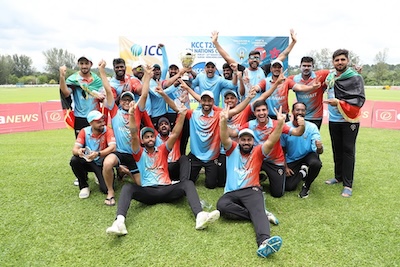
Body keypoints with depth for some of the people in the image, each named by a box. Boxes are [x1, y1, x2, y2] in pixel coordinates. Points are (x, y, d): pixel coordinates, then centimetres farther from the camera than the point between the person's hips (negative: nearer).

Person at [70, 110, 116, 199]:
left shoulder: (108, 130, -18)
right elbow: (74, 149, -17)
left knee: (106, 189, -20)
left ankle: (99, 177, 18)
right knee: (74, 160, -29)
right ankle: (84, 186, -6)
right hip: (89, 161, 2)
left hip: (102, 163, -2)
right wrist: (79, 151, -43)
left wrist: (98, 154, -50)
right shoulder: (84, 131, -10)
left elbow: (112, 147, -32)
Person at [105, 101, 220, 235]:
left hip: (166, 189, 2)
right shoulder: (140, 153, 12)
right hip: (147, 191, -1)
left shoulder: (162, 150, 18)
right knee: (127, 187, -28)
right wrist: (131, 115, -18)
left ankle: (200, 216, -46)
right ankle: (119, 222, -51)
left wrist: (182, 115, -5)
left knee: (187, 183, -24)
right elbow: (134, 135, -4)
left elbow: (175, 134, 6)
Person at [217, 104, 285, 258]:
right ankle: (260, 216, -24)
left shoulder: (258, 151, 13)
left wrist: (280, 123, -20)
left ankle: (264, 242, -57)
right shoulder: (232, 149, 13)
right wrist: (224, 120, -27)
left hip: (252, 191, -1)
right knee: (221, 206, -31)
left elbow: (271, 142, -4)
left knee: (258, 211, -31)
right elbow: (224, 138, -7)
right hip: (231, 192, 1)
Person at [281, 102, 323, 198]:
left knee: (316, 164, -36)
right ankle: (302, 172, 22)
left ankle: (306, 186, -4)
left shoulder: (312, 127, -15)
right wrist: (285, 167, -5)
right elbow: (282, 150, -1)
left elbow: (318, 151, -22)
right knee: (288, 187, -13)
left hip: (308, 155, -1)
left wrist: (319, 148, -46)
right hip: (292, 160, 1)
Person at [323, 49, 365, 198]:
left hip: (349, 120, -5)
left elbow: (360, 99, -15)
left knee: (348, 151, -3)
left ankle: (348, 184, 4)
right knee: (337, 150, 14)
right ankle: (338, 177, 29)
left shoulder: (356, 77, -9)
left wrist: (339, 102, -24)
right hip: (333, 120, 5)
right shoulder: (330, 77, 7)